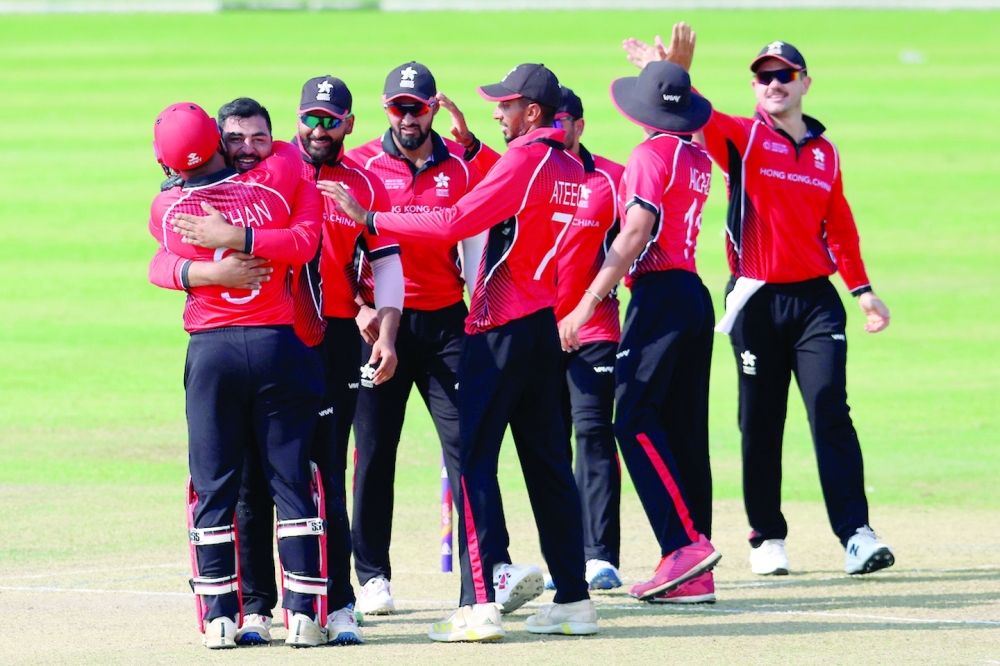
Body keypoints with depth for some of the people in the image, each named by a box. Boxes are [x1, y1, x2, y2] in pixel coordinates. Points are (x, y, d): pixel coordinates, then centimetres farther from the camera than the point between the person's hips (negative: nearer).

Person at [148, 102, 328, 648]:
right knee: (291, 481, 5)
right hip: (280, 346, 0)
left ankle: (219, 617, 5)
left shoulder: (165, 209, 0)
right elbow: (304, 242, -7)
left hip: (210, 352, 0)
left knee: (214, 486, 7)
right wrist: (240, 238, -3)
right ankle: (303, 614, 3)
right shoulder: (282, 174, -3)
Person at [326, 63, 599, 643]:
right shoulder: (569, 169, 12)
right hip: (547, 326, 9)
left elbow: (453, 224, -19)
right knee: (548, 463, 12)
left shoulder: (525, 161, -14)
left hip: (503, 328, -9)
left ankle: (480, 605, -15)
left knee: (473, 460, -8)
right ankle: (574, 600, 12)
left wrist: (371, 219, -13)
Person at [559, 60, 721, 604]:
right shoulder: (698, 158, 14)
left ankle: (685, 543, -23)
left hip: (660, 293, -9)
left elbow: (635, 235, -17)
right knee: (684, 431, 8)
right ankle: (693, 572, 6)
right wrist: (675, 71, 40)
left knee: (635, 421, -12)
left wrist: (588, 304, -18)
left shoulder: (652, 154, -9)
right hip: (696, 296, 9)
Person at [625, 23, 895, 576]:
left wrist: (862, 289, 15)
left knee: (830, 411, -10)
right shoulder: (742, 137, 2)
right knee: (760, 424, 4)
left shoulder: (824, 151, 13)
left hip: (815, 300, 1)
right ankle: (767, 537, 16)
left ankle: (856, 534, -15)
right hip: (756, 300, -1)